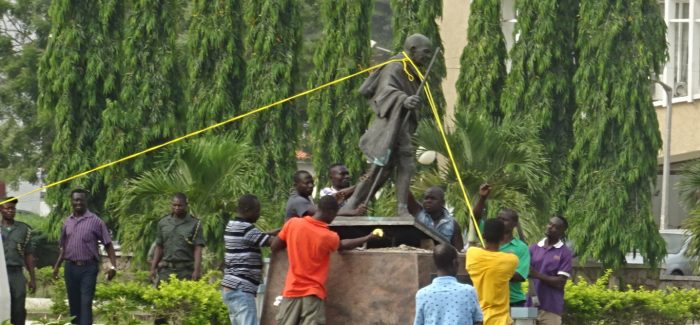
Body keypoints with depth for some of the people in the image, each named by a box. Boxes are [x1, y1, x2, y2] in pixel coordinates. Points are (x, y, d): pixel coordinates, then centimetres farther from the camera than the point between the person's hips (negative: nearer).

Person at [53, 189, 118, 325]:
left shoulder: (95, 221, -3)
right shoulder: (67, 222, 11)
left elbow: (108, 244, -5)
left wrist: (113, 266, -14)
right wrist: (57, 265, 13)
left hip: (88, 268, -5)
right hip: (70, 267, 5)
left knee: (86, 303, -11)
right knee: (74, 304, 10)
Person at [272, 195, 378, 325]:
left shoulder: (292, 224, -4)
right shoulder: (328, 237, -9)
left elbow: (274, 247, 5)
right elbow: (343, 245, 14)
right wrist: (368, 238, 29)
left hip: (291, 291, 3)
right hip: (313, 294, -3)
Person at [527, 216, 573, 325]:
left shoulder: (565, 253, -2)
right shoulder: (534, 248, 12)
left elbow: (560, 282, -8)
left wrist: (538, 275, -16)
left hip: (551, 308, -4)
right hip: (531, 306, 4)